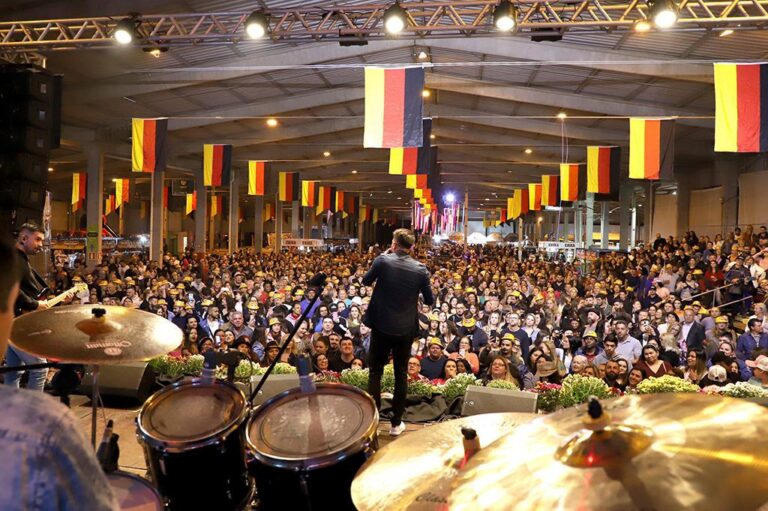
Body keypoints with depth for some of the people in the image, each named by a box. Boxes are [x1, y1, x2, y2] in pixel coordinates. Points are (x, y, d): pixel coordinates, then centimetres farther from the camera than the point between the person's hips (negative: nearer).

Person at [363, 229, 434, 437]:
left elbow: (365, 281, 6)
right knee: (401, 374, 12)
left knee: (375, 372, 11)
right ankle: (396, 423, 18)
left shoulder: (383, 261, -11)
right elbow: (429, 300, 1)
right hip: (406, 328, 2)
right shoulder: (420, 269, -6)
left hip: (382, 326, -1)